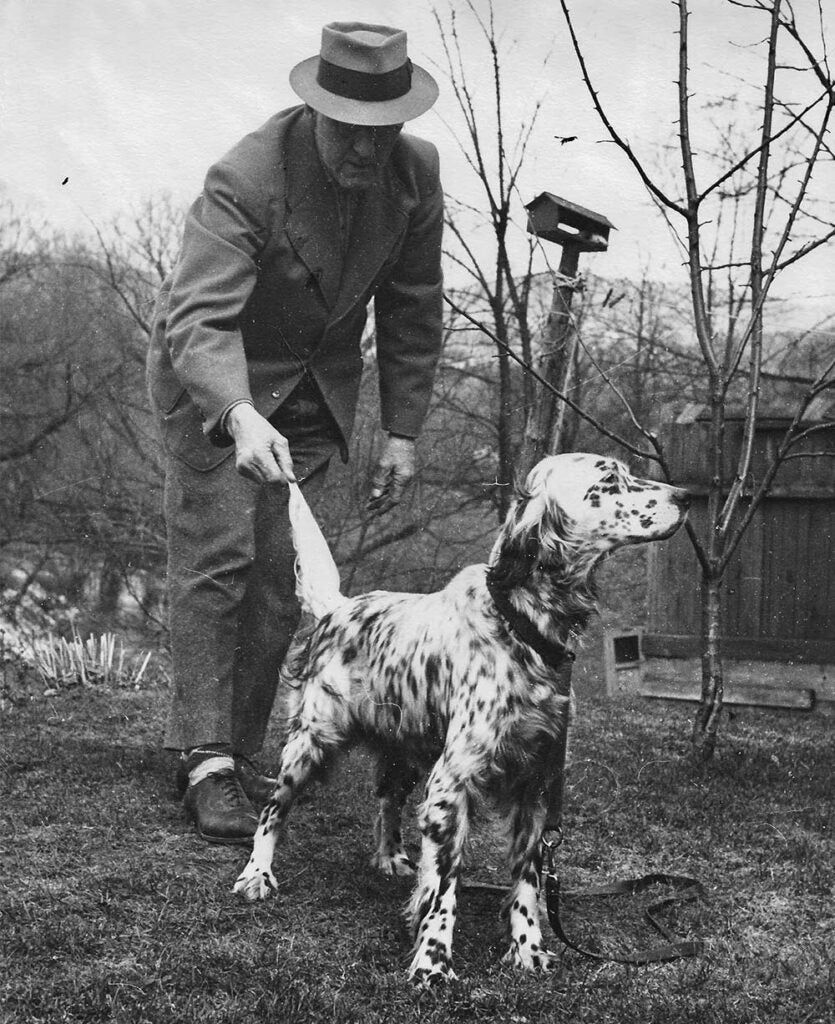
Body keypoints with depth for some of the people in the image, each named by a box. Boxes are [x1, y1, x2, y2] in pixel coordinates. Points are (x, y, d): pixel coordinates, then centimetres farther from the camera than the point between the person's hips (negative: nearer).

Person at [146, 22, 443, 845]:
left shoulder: (416, 173, -12)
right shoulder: (246, 178, -29)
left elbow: (412, 312, -1)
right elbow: (196, 317, -37)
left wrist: (402, 431, -2)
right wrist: (242, 417, -54)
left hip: (314, 389, 5)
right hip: (212, 378, -5)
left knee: (282, 573, 3)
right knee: (216, 557, -11)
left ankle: (240, 753, 13)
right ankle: (205, 760, -7)